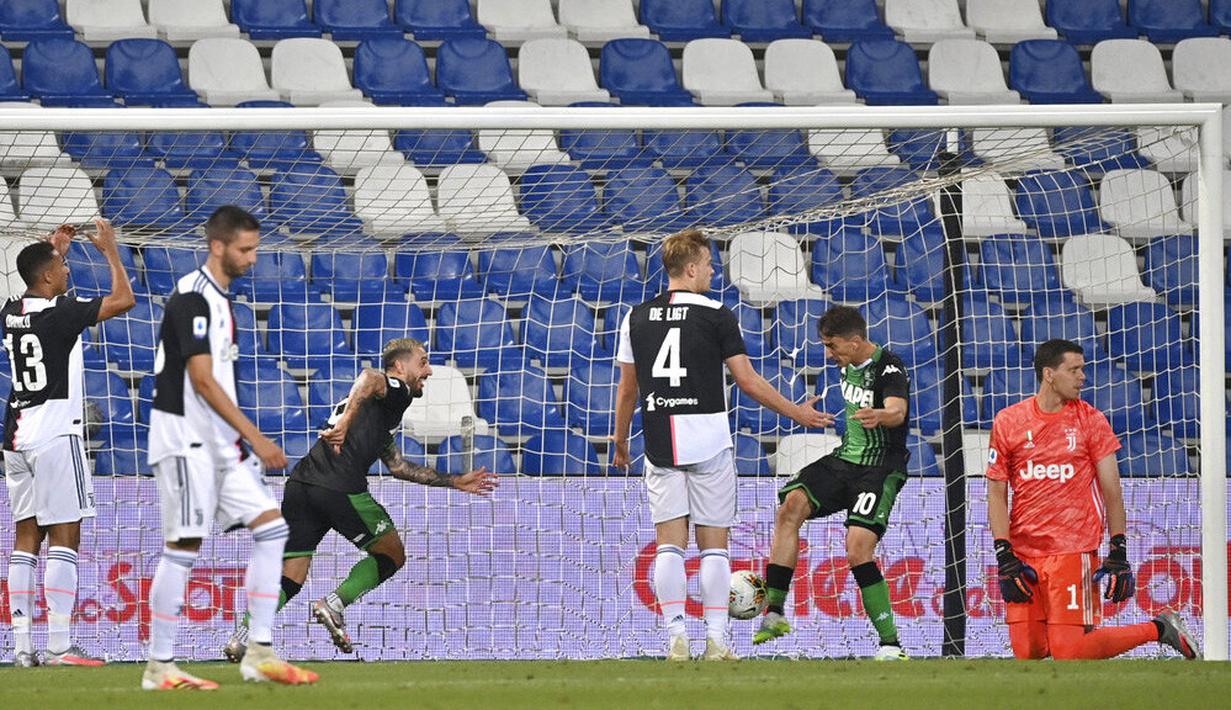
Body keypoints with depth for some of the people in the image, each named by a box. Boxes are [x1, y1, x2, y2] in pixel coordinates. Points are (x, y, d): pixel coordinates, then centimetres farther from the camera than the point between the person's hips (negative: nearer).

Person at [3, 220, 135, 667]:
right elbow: (123, 299, -7)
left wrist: (56, 246, 38)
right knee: (64, 537, -7)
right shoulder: (61, 313, -11)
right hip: (56, 434, -7)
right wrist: (109, 250, 4)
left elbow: (39, 291, 34)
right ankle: (59, 646, -13)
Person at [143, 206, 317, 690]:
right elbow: (202, 380, -20)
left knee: (270, 529, 2)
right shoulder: (192, 298, -14)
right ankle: (159, 667, -1)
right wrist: (255, 437, -21)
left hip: (219, 444, 9)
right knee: (183, 548, -8)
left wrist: (244, 442, 20)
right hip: (186, 440, -9)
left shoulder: (219, 299, 16)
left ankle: (260, 655, 1)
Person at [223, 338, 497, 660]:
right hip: (340, 487, -8)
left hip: (299, 485, 8)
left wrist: (454, 482, 46)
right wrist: (346, 419, -31)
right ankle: (334, 604, -3)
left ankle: (241, 638, -11)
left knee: (290, 579, 7)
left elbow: (396, 465, 43)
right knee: (391, 555, 12)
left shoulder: (384, 401, 35)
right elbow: (369, 378, -18)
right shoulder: (397, 391, 7)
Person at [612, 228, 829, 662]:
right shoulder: (716, 316, -4)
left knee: (669, 543, 2)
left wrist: (620, 441, 24)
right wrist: (797, 413, 7)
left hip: (660, 445, 3)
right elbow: (747, 381, -4)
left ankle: (676, 638, -8)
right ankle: (716, 641, 0)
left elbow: (627, 388, 11)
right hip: (708, 441, -3)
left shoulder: (637, 318, 7)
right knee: (713, 544, 4)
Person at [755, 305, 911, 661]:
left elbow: (898, 411, -38)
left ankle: (891, 645, -13)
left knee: (858, 552, -21)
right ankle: (774, 613, -15)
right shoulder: (849, 365, 9)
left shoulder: (889, 369, -17)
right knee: (791, 505, -16)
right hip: (845, 459, 8)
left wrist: (879, 415, -58)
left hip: (881, 468, -8)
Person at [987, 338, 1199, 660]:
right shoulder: (1008, 422, 4)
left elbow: (1111, 490, 3)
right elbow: (996, 493, 6)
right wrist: (1004, 555, -4)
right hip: (1023, 551, 3)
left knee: (1069, 652, -13)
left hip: (1073, 549, -3)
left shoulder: (1091, 420, 2)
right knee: (1027, 651, -4)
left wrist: (1118, 552, -4)